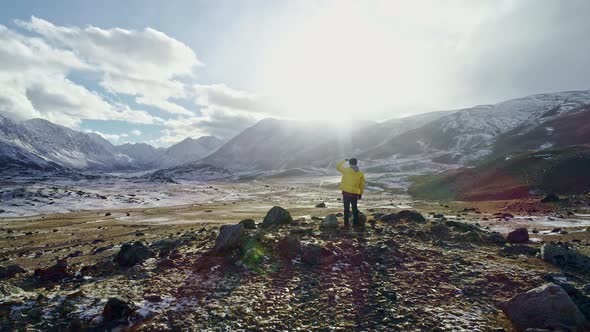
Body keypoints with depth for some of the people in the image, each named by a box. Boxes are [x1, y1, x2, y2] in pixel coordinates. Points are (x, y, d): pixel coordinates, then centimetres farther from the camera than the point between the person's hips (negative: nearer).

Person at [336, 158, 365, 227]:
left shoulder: (346, 170, -7)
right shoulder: (360, 173, 3)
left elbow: (338, 167, 7)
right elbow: (362, 185, 6)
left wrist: (344, 160, 16)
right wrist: (360, 193, 14)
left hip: (346, 192, -2)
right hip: (355, 193, 3)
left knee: (346, 208, 5)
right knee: (355, 208, 14)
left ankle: (346, 222, 7)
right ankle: (355, 223, 16)